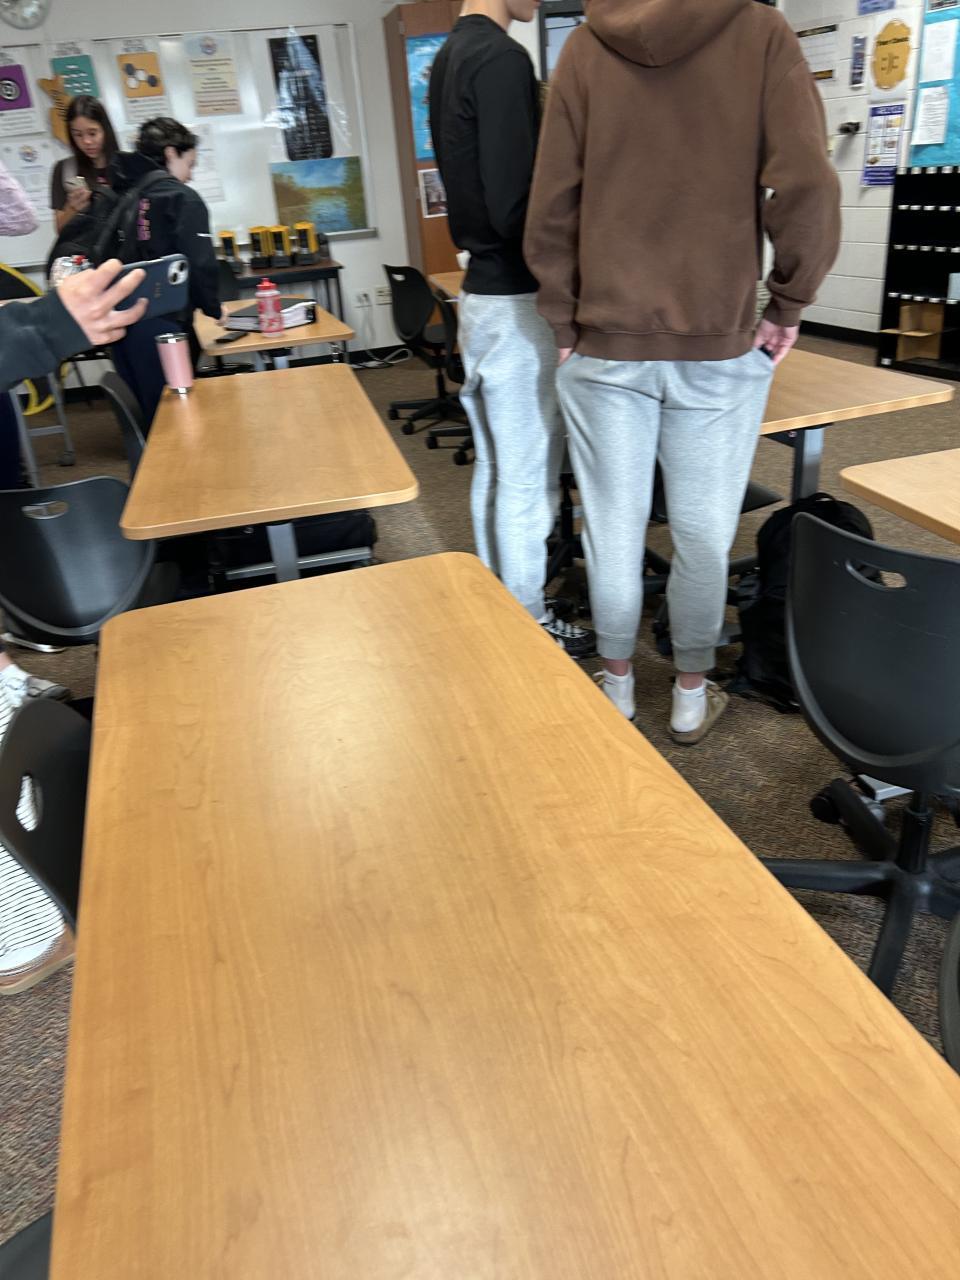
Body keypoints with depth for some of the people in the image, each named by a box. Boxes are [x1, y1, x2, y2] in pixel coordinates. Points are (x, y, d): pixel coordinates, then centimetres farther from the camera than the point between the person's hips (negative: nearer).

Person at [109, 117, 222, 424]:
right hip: (162, 324, -6)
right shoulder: (182, 198, -4)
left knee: (150, 412, 16)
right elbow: (199, 263, -13)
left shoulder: (117, 196, 14)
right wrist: (214, 308, 1)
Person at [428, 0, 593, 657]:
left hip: (482, 292, 10)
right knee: (528, 479, 1)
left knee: (496, 468, 17)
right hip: (516, 301, -10)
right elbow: (514, 209, -22)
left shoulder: (450, 57, 14)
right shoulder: (502, 58, -16)